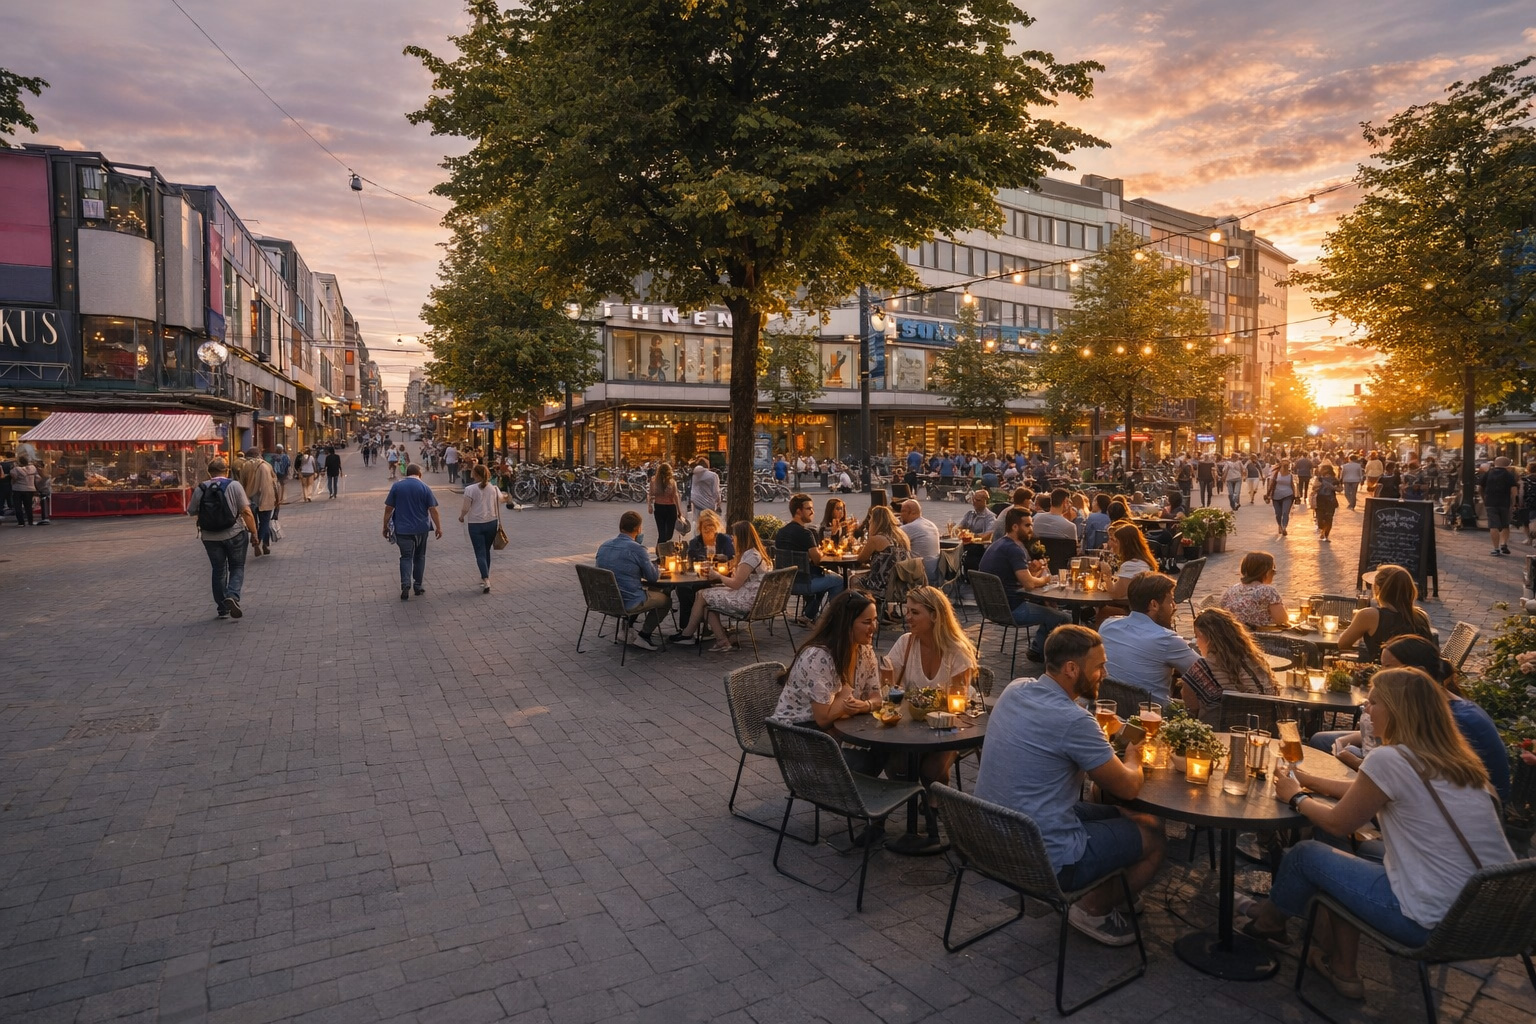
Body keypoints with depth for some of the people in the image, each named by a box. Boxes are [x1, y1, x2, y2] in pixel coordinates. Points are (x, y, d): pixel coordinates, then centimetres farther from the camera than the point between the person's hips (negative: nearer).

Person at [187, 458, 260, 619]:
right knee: (237, 568, 11)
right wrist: (254, 532, -5)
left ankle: (223, 609, 17)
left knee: (219, 570, 14)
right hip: (234, 534, -3)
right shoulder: (234, 485, -8)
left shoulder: (200, 489, 0)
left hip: (210, 537, 3)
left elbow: (191, 511, 7)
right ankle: (233, 596, -14)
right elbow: (246, 512, -12)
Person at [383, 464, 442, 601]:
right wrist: (438, 527, 2)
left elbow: (388, 508, 0)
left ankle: (405, 585, -14)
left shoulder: (396, 486, -1)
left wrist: (385, 526, 9)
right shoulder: (425, 488, -3)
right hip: (421, 528, 0)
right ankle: (418, 586, 18)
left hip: (402, 529, 0)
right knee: (419, 556, 15)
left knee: (406, 557, 5)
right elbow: (433, 510, -5)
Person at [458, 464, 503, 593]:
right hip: (492, 522, 4)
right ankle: (485, 577, 27)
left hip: (476, 524, -4)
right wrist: (499, 523, 15)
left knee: (480, 553, -3)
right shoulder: (494, 489, 1)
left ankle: (486, 580, -17)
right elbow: (498, 508, 6)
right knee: (486, 551, 19)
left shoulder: (470, 489, -11)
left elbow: (466, 508, -10)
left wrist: (461, 516, 10)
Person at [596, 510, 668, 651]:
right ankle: (643, 637, 9)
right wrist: (658, 571, 16)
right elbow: (653, 577, -8)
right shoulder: (637, 548, -17)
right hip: (629, 603, -7)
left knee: (651, 591, 32)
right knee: (665, 599, 17)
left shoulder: (603, 546, 4)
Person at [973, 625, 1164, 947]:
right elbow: (1128, 787, -12)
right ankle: (1092, 911, 20)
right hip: (1047, 861, -8)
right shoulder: (1072, 720, -26)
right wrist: (1132, 757, 9)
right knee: (1154, 835, 10)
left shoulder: (1014, 690, -2)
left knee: (1116, 814, 22)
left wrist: (1102, 739, 6)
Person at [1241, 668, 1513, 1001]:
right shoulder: (1452, 760, 7)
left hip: (1433, 922, -8)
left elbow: (1337, 824, -5)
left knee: (1305, 853, 9)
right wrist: (1310, 781, 24)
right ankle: (1342, 970, 31)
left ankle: (1270, 920, 37)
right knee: (1344, 860, 22)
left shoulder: (1388, 759, -18)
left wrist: (1296, 796, 11)